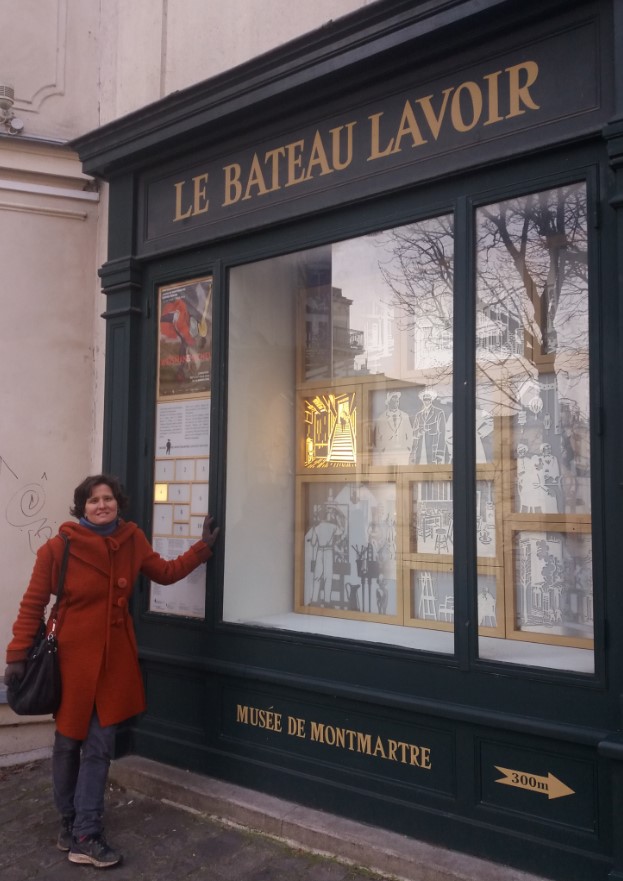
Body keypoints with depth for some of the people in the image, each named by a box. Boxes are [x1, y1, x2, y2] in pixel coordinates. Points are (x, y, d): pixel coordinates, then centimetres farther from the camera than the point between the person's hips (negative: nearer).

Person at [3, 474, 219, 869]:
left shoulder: (132, 540, -1)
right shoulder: (59, 548, -13)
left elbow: (165, 572, 12)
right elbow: (33, 603, -8)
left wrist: (203, 547, 7)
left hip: (115, 657, 3)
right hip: (72, 655, -3)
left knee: (99, 744, 6)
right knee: (68, 742, 12)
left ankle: (83, 835, 17)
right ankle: (72, 826, 31)